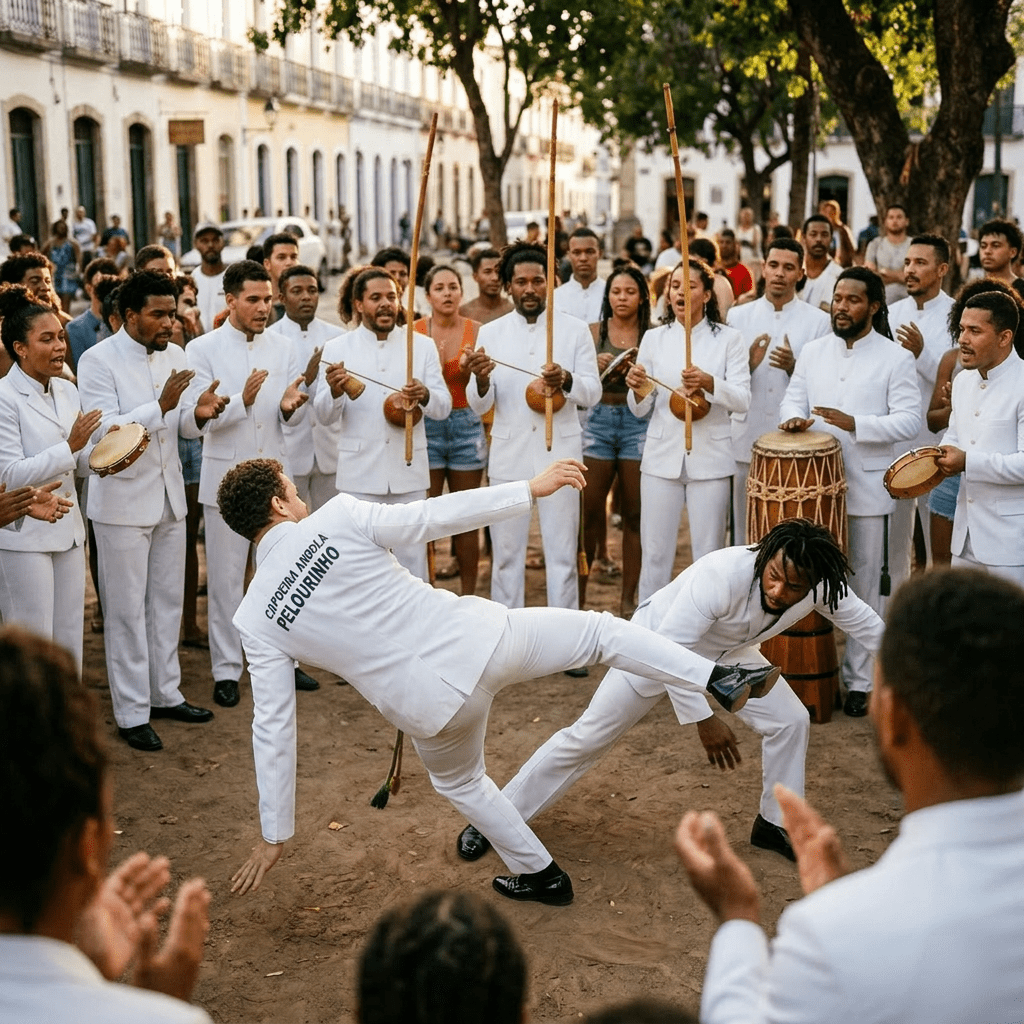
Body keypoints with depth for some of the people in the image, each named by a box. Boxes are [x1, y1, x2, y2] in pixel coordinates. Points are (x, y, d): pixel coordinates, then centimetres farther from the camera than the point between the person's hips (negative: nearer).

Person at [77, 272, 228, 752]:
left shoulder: (174, 355, 5)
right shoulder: (98, 361, -14)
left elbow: (181, 426, 10)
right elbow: (104, 431, -22)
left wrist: (199, 413, -13)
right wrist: (161, 406, -32)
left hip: (169, 496, 6)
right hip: (123, 501, -6)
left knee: (167, 601, 16)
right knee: (127, 610, 2)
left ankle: (166, 693, 30)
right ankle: (131, 713, 12)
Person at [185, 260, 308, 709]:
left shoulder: (282, 347, 5)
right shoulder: (202, 349, -5)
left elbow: (294, 415, 3)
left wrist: (290, 405, -21)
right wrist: (242, 400, -29)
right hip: (226, 476, -3)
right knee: (225, 579, 4)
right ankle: (226, 669, 14)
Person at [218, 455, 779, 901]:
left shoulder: (255, 619, 1)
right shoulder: (336, 517, -5)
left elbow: (272, 728, 3)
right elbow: (432, 516, -8)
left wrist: (273, 835, 12)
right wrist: (531, 488, 1)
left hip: (434, 706, 2)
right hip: (481, 636, -1)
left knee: (457, 780, 34)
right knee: (598, 630, 22)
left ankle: (540, 875, 44)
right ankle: (722, 678, 18)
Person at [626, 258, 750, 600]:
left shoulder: (729, 339, 2)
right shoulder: (654, 338, 7)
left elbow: (742, 400, -7)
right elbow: (640, 410, 6)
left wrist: (709, 383, -25)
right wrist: (639, 391, -16)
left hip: (710, 458, -1)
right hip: (661, 456, 2)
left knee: (709, 556, 4)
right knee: (655, 554, 5)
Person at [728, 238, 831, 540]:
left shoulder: (819, 321, 3)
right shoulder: (738, 316, 8)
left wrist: (793, 367, -17)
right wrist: (748, 364, -14)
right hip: (747, 440, 2)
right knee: (745, 531, 8)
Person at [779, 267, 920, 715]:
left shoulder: (896, 358, -5)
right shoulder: (813, 351, 9)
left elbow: (909, 420, -11)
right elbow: (793, 398, 13)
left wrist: (855, 423, -25)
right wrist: (793, 417, -11)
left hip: (868, 489, -4)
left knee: (866, 587, 4)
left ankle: (859, 680, 14)